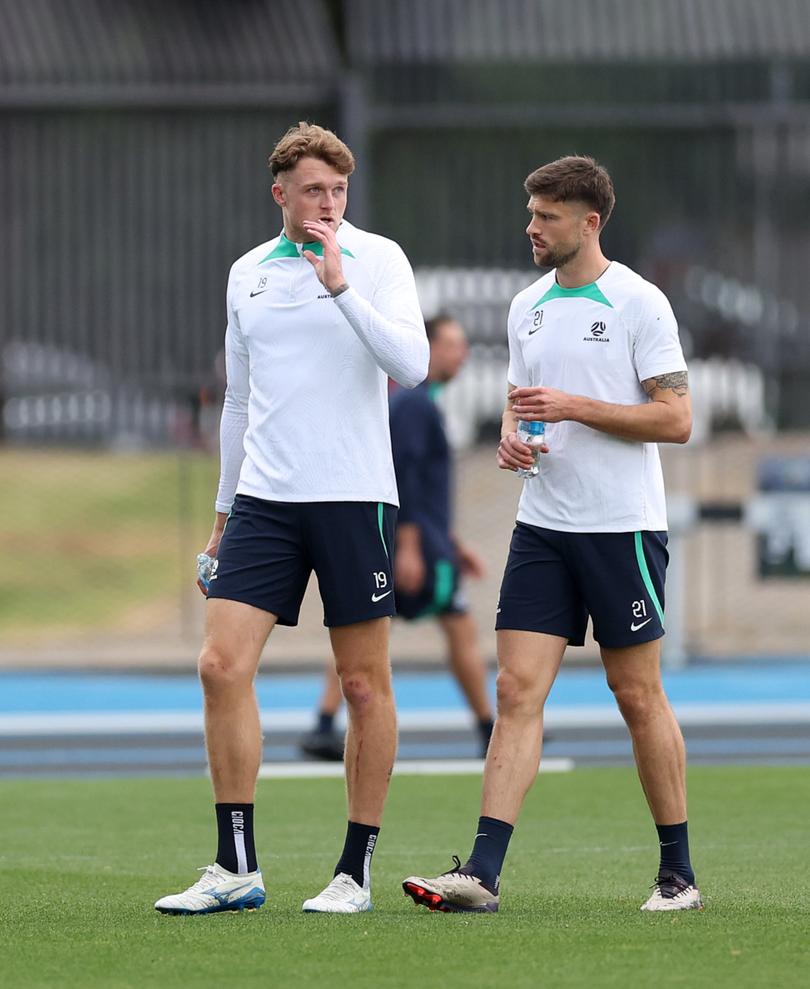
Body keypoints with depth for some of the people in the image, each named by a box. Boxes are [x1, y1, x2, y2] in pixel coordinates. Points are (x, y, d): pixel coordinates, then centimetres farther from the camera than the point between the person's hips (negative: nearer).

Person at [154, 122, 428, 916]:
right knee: (222, 666, -7)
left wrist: (340, 285, -22)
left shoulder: (377, 260, -2)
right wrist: (224, 511, 21)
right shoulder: (247, 274, 12)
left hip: (354, 497, -4)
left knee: (364, 684, 0)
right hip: (264, 499, 4)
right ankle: (236, 868, -2)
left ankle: (356, 871, 7)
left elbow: (411, 365, -16)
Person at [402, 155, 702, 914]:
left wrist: (575, 407, -18)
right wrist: (512, 437, 1)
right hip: (542, 524, 5)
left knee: (639, 696, 1)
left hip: (622, 525, -5)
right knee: (517, 691, -5)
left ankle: (678, 872, 13)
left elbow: (675, 419, -12)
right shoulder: (528, 307, 12)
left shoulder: (638, 304, -8)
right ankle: (483, 873, -11)